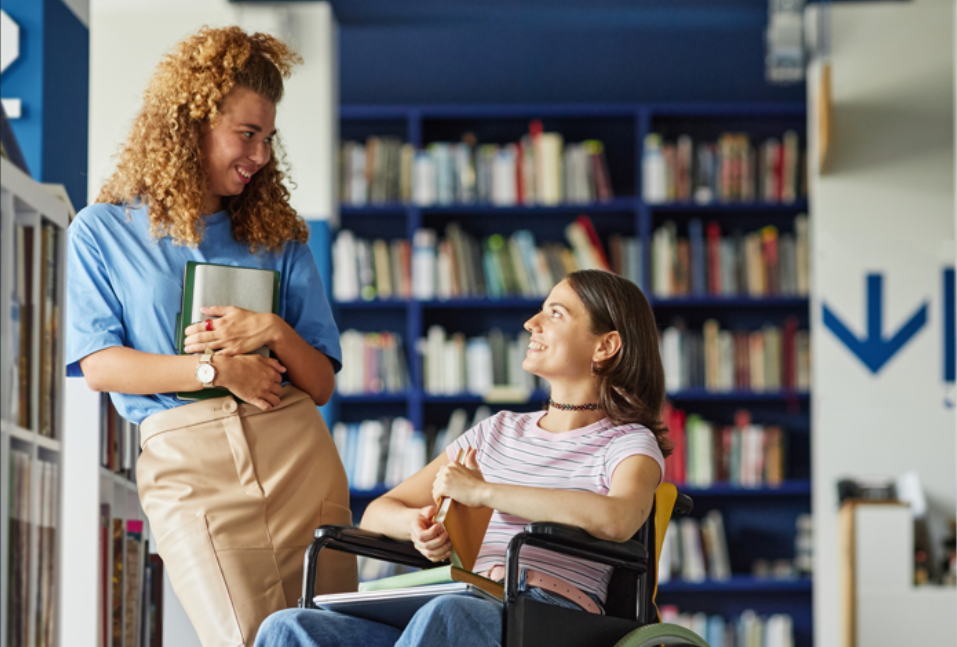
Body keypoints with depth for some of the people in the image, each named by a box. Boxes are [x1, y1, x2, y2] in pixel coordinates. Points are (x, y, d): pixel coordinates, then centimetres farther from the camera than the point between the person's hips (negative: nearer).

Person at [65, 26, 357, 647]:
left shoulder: (278, 236, 17)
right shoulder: (101, 232, 11)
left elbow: (322, 384, 14)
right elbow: (100, 366, 1)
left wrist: (275, 333, -6)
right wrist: (215, 369, -7)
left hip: (295, 449, 3)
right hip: (184, 461, -3)